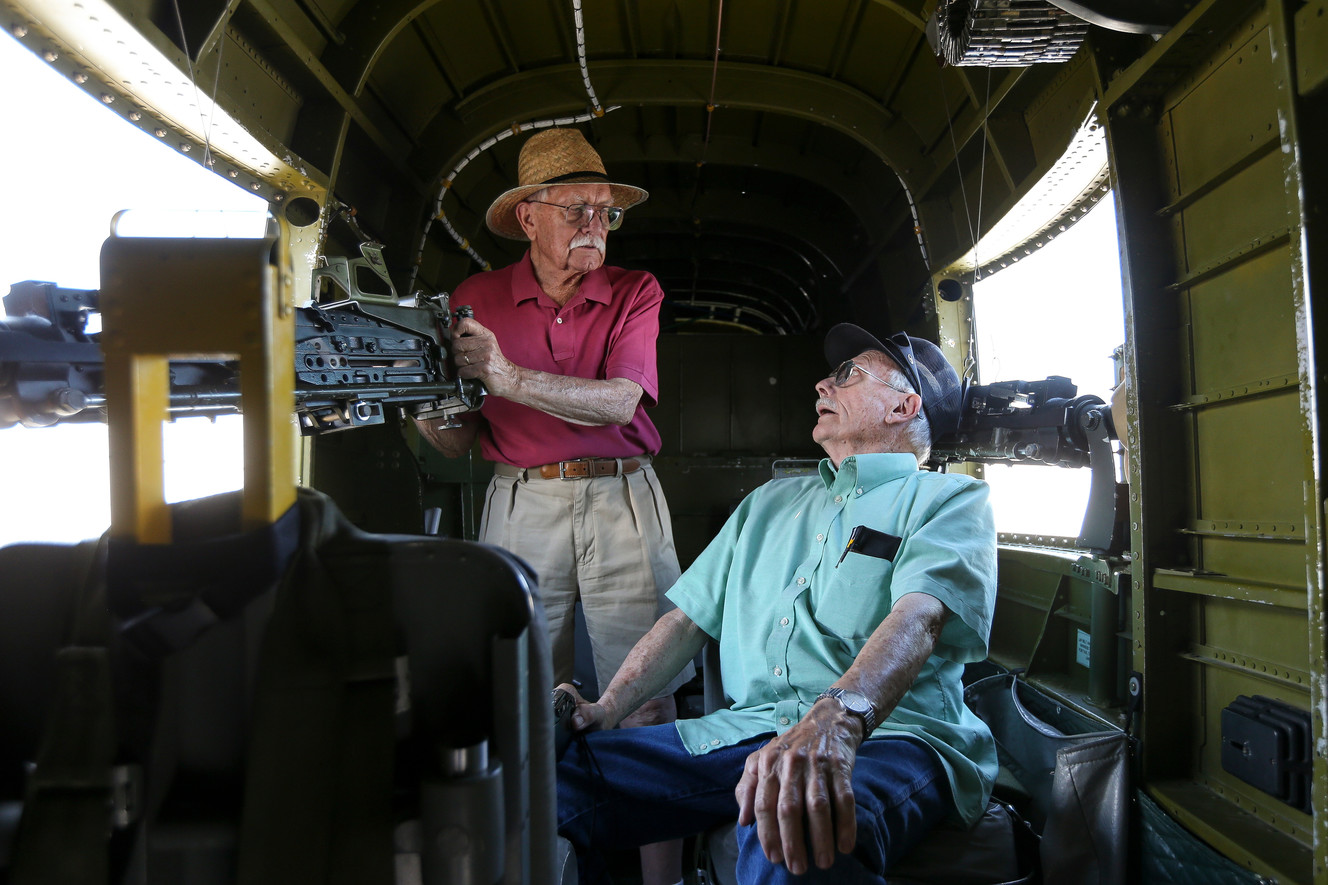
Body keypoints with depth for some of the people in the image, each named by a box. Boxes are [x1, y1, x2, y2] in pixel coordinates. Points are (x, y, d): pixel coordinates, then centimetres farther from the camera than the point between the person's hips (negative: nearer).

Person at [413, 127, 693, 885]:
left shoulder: (635, 293, 5)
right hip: (521, 505, 1)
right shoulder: (478, 300, 7)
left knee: (646, 696, -1)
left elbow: (617, 403, -11)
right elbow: (459, 442, 7)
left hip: (622, 502, 0)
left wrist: (506, 376, -20)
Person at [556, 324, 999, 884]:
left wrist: (835, 720, -34)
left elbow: (918, 617, -14)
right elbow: (689, 617, 23)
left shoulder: (950, 499, 7)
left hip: (890, 736, -5)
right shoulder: (770, 502, 28)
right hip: (745, 728, 6)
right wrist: (607, 707, 5)